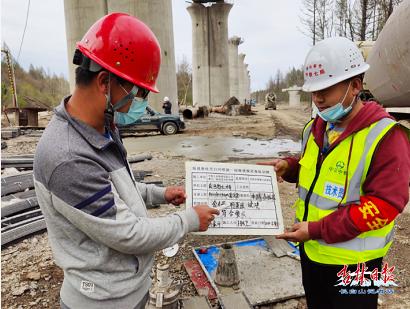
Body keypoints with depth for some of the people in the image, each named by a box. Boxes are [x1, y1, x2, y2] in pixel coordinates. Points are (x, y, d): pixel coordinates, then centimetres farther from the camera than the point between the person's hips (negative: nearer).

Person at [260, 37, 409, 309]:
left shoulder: (385, 136, -21)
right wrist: (288, 166, -5)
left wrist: (318, 229, -25)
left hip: (352, 261, -6)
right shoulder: (316, 127, 2)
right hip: (311, 250, 7)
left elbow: (384, 205, -24)